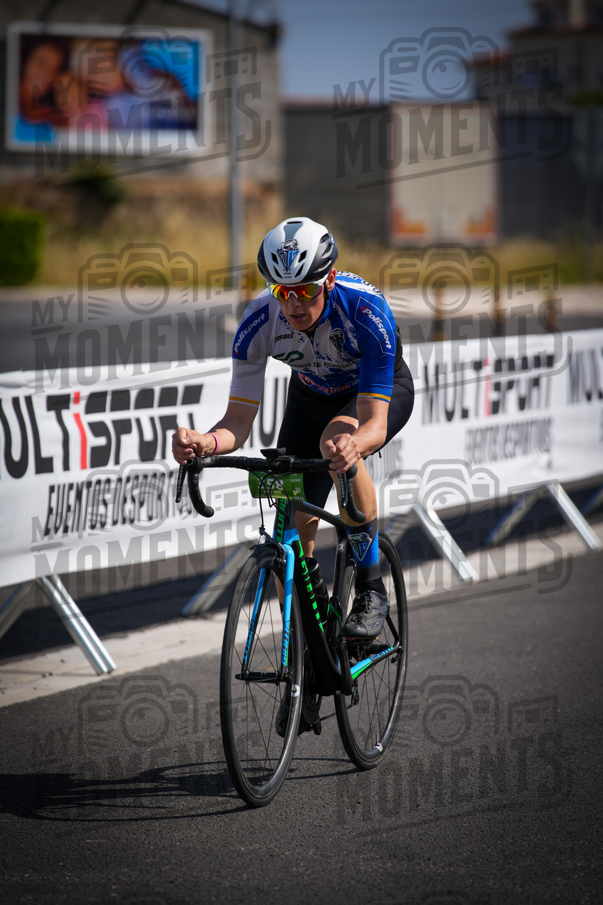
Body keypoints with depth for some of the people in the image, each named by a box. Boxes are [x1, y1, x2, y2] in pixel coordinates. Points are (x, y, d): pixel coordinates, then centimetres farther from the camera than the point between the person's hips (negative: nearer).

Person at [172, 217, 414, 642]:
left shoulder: (366, 312, -38)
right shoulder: (259, 321, -29)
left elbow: (375, 423, -42)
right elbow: (239, 421, -26)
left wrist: (353, 445, -65)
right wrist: (205, 442, -49)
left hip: (382, 389, -3)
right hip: (311, 396, 4)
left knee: (337, 440, -38)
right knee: (292, 534, -9)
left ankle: (372, 590, -24)